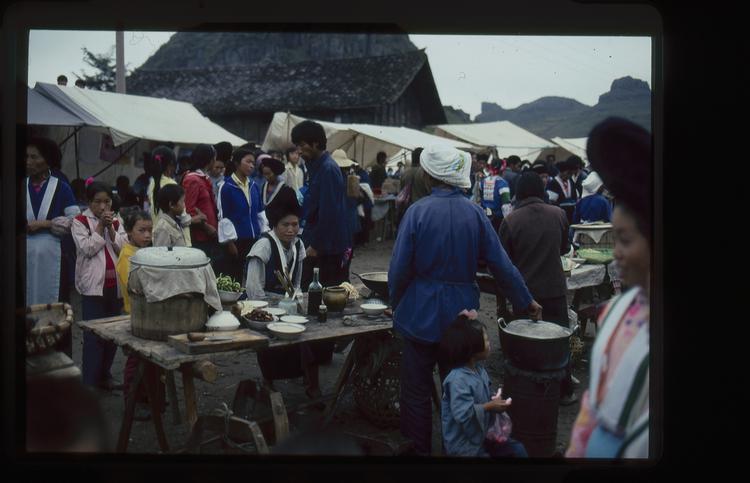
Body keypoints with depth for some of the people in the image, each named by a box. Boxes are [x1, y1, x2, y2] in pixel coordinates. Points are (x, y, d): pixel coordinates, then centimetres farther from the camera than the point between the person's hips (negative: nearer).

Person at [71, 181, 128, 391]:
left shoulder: (115, 222, 12)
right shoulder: (80, 222, 0)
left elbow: (123, 248, 0)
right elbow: (87, 249, -11)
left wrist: (110, 228, -9)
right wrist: (101, 225, -11)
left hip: (115, 284, 5)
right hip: (93, 285, -4)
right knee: (94, 335, -5)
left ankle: (104, 375, 22)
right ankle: (90, 382, 1)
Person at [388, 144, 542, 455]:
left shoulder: (417, 211, -13)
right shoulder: (475, 213, -5)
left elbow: (400, 268, -13)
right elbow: (501, 264, -3)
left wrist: (395, 304, 4)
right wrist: (527, 302, 8)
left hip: (422, 313, -3)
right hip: (461, 313, 3)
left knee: (417, 387, 12)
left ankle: (420, 447, 22)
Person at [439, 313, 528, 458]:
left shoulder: (479, 369, 1)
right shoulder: (457, 380, -29)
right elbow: (463, 414, -36)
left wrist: (496, 401, -8)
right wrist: (489, 406, -29)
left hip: (483, 435, 9)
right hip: (463, 445, -9)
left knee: (517, 450, 7)